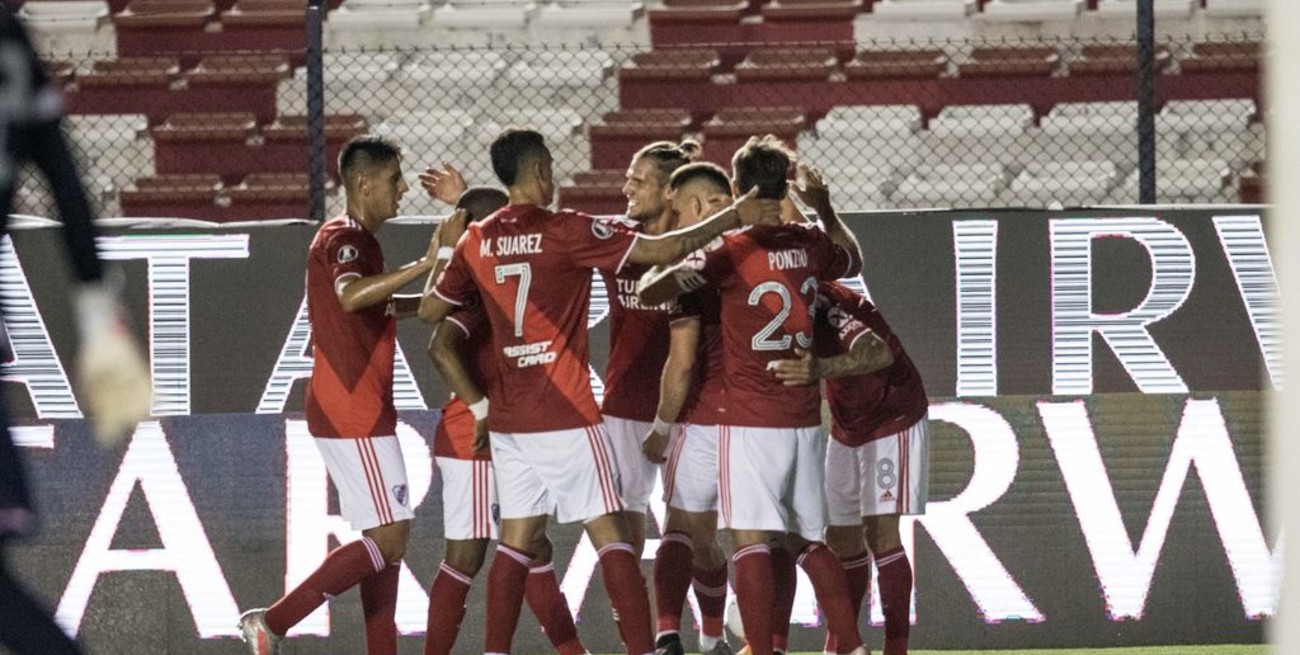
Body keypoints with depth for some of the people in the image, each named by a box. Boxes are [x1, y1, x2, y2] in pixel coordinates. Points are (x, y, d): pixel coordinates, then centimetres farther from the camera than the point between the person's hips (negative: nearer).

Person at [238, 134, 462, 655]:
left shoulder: (356, 239, 18)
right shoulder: (342, 239, -13)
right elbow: (350, 295, -37)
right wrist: (427, 264, -39)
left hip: (360, 413, 10)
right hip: (354, 414, -10)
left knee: (384, 540, 11)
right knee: (389, 540, -12)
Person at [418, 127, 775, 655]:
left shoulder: (478, 240, 5)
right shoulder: (565, 231, -11)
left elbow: (430, 310, 15)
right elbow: (666, 250, -12)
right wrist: (735, 217, -1)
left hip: (508, 415, 6)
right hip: (564, 414, -6)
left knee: (518, 538, 10)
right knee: (610, 533, -3)